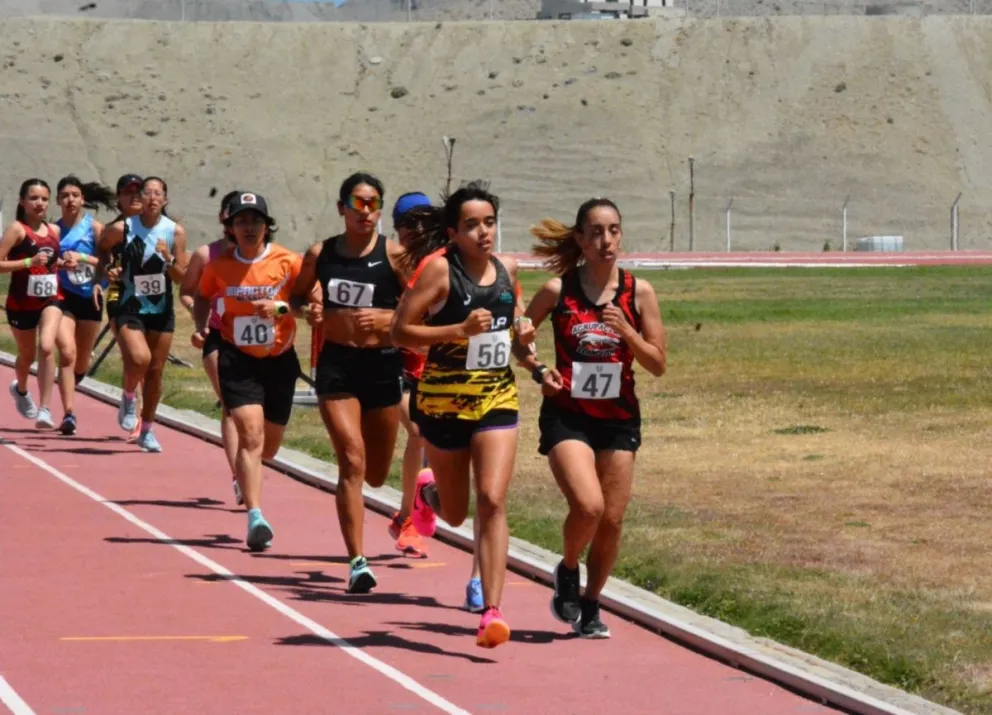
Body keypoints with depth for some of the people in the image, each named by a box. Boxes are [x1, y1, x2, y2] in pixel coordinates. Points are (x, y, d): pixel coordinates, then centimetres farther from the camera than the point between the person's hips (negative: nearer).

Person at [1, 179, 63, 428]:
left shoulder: (54, 231, 6)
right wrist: (30, 262, -27)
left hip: (51, 298, 2)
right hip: (21, 302, -2)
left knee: (47, 347, -21)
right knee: (27, 354, 16)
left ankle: (44, 409, -20)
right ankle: (21, 389, 51)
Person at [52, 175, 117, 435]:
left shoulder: (94, 228, -3)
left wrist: (82, 258, -20)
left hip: (89, 297, 1)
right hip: (63, 297, -1)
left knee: (82, 361, 13)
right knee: (67, 353, -19)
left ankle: (68, 388, 46)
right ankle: (69, 414, -22)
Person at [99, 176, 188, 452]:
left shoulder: (175, 232, -4)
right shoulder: (122, 229, -8)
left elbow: (182, 278, -4)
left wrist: (168, 259, -21)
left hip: (162, 311, 3)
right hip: (130, 308, -3)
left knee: (155, 371, 8)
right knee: (139, 359, -24)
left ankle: (147, 430, 23)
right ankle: (128, 398, 8)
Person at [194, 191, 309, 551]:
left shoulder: (288, 262, -7)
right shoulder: (219, 265, -1)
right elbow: (203, 297, 17)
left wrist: (281, 308, -23)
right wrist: (200, 326, 0)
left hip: (280, 360, 1)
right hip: (237, 359, -1)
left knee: (268, 447, 14)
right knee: (250, 434, -20)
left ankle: (243, 473, 50)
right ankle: (255, 517, -26)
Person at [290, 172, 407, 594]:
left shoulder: (394, 254, -4)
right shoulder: (320, 254, 3)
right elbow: (297, 297, 18)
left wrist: (386, 317, -21)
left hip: (383, 364, 0)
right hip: (337, 363, 0)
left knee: (376, 475, 11)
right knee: (352, 461, -14)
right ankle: (358, 562, -13)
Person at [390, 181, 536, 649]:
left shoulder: (506, 270, 5)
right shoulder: (439, 270, -11)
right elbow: (400, 332, -14)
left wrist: (521, 335, 5)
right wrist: (460, 330, -24)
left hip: (497, 398, 3)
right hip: (444, 400, -2)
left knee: (492, 501, -14)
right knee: (455, 514, 13)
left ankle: (491, 612, -15)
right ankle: (428, 494, 52)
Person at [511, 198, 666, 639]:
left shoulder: (638, 293, 0)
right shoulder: (558, 290, -4)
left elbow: (658, 365, 1)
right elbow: (517, 339, 9)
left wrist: (625, 330, -14)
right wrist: (538, 370, -9)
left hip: (619, 418, 3)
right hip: (567, 416, -3)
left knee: (611, 520, 4)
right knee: (588, 506, -22)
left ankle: (590, 606, 24)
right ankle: (567, 571, 9)